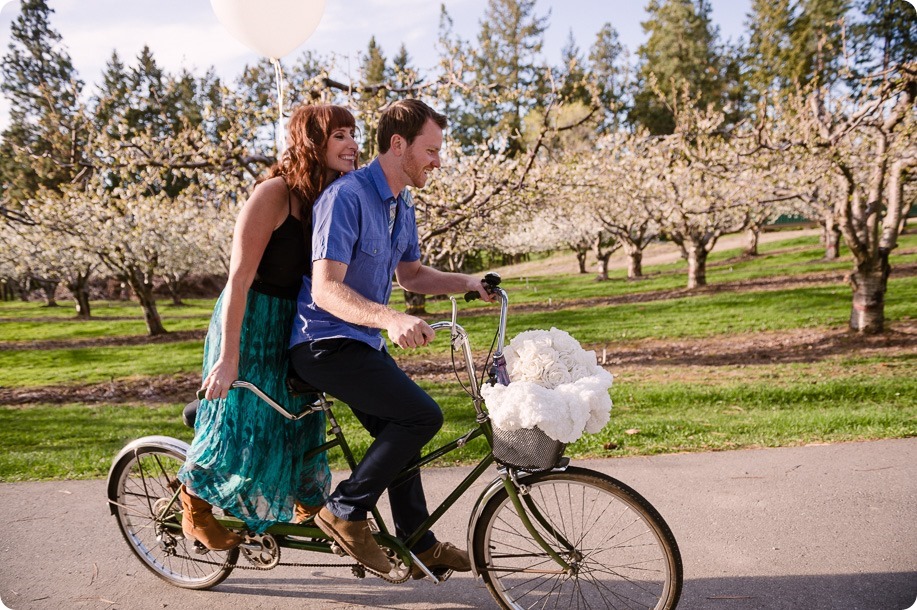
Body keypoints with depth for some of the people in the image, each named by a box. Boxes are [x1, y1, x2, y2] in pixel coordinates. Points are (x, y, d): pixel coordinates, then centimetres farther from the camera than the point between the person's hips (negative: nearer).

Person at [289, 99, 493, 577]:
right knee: (423, 415, -18)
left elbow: (410, 275, 20)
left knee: (400, 431, 15)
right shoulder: (346, 197, -21)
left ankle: (418, 545, 31)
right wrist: (391, 318, -43)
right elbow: (326, 290, -28)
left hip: (364, 342, 10)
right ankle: (344, 511, -3)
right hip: (326, 343, -10)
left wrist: (466, 282, 4)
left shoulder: (401, 206, 9)